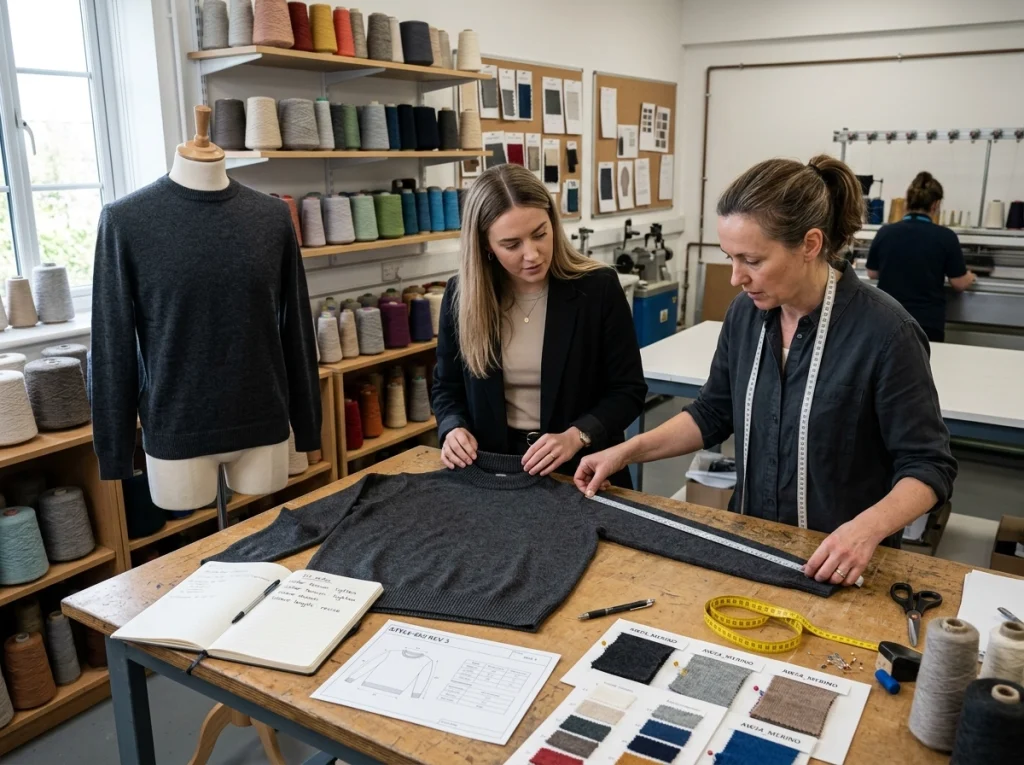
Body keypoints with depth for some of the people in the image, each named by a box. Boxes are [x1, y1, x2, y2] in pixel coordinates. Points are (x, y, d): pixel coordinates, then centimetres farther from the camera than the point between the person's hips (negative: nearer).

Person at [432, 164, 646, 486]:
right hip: (493, 469, 3)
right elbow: (446, 386, 11)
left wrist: (577, 437, -19)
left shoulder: (598, 287, -7)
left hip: (582, 470, -2)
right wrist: (454, 428, -10)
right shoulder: (461, 296, -2)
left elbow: (628, 390, -3)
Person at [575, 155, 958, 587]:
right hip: (748, 542, 4)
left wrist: (867, 529, -29)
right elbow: (713, 414, 9)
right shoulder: (746, 312, -3)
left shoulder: (884, 333, -18)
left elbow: (928, 466, -12)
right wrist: (627, 451, -1)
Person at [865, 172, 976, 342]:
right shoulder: (945, 237, -9)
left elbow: (872, 273, 11)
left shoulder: (885, 233, -3)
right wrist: (969, 277, 22)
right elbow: (959, 284, -1)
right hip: (927, 324, -2)